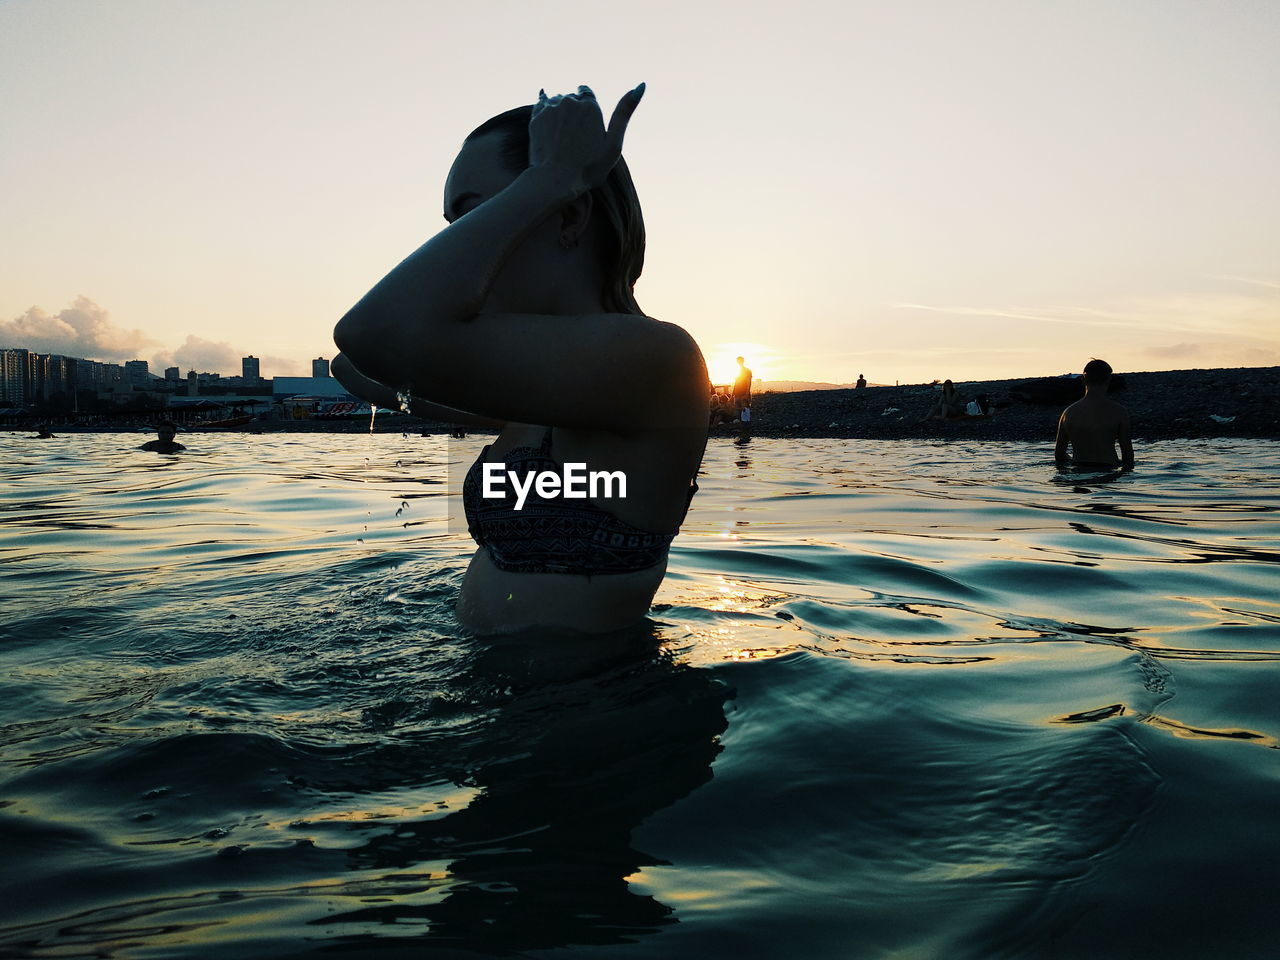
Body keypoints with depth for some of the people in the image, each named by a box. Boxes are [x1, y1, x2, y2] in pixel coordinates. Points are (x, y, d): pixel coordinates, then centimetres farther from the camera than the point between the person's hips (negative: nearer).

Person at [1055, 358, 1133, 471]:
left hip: (1078, 472, 3)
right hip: (1107, 471, -3)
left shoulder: (1069, 412, 2)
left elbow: (1059, 454, 8)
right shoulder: (1119, 412, -6)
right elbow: (1127, 452, -1)